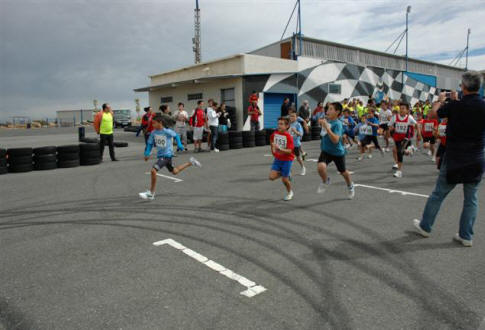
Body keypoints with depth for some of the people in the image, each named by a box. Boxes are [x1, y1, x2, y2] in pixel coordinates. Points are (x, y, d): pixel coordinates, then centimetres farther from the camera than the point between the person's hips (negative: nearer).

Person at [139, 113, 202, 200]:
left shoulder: (167, 131, -17)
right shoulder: (154, 132, -1)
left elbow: (176, 135, 0)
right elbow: (150, 143, 8)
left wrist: (179, 145, -4)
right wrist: (147, 154, -4)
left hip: (167, 155, -7)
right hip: (160, 155, 7)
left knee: (153, 170, -20)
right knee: (175, 172, 23)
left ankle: (151, 193, -9)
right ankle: (191, 162, 41)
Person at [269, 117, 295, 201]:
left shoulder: (288, 136, -19)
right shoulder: (275, 133, -3)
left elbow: (289, 151, -25)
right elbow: (272, 141, 22)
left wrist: (280, 149, -38)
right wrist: (273, 149, 16)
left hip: (287, 160, -5)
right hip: (277, 159, 5)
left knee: (284, 179, 2)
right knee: (272, 177, -9)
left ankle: (290, 193, 32)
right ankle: (282, 173, 22)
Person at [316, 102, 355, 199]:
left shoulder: (337, 124, -22)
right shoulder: (327, 120, -2)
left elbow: (335, 140, -37)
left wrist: (326, 127, -40)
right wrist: (322, 123, 4)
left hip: (338, 152, -4)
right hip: (326, 151, 4)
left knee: (343, 172, 17)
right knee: (321, 167, -24)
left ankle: (350, 186, 49)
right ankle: (325, 181, 8)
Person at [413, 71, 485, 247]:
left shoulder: (454, 106, -14)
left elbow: (434, 113, 3)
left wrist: (440, 100, 21)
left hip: (454, 158, -3)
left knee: (438, 194, 11)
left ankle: (425, 226, 24)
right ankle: (466, 236, 18)